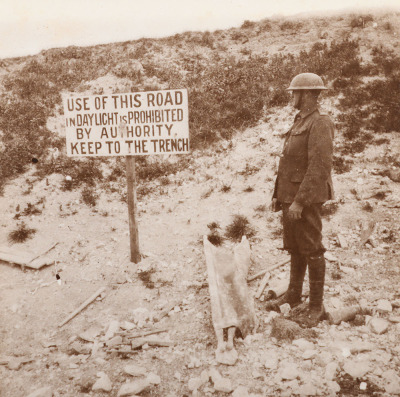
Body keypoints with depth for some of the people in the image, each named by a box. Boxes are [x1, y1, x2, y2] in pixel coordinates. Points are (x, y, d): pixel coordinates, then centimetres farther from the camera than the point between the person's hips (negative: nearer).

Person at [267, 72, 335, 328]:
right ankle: (293, 296, 31)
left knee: (312, 251, 1)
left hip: (306, 200, -9)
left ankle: (316, 307, 13)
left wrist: (299, 201, -23)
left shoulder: (320, 124, -13)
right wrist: (278, 195, 16)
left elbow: (320, 168, -21)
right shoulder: (299, 122, 16)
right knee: (295, 249, 17)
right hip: (290, 197, 9)